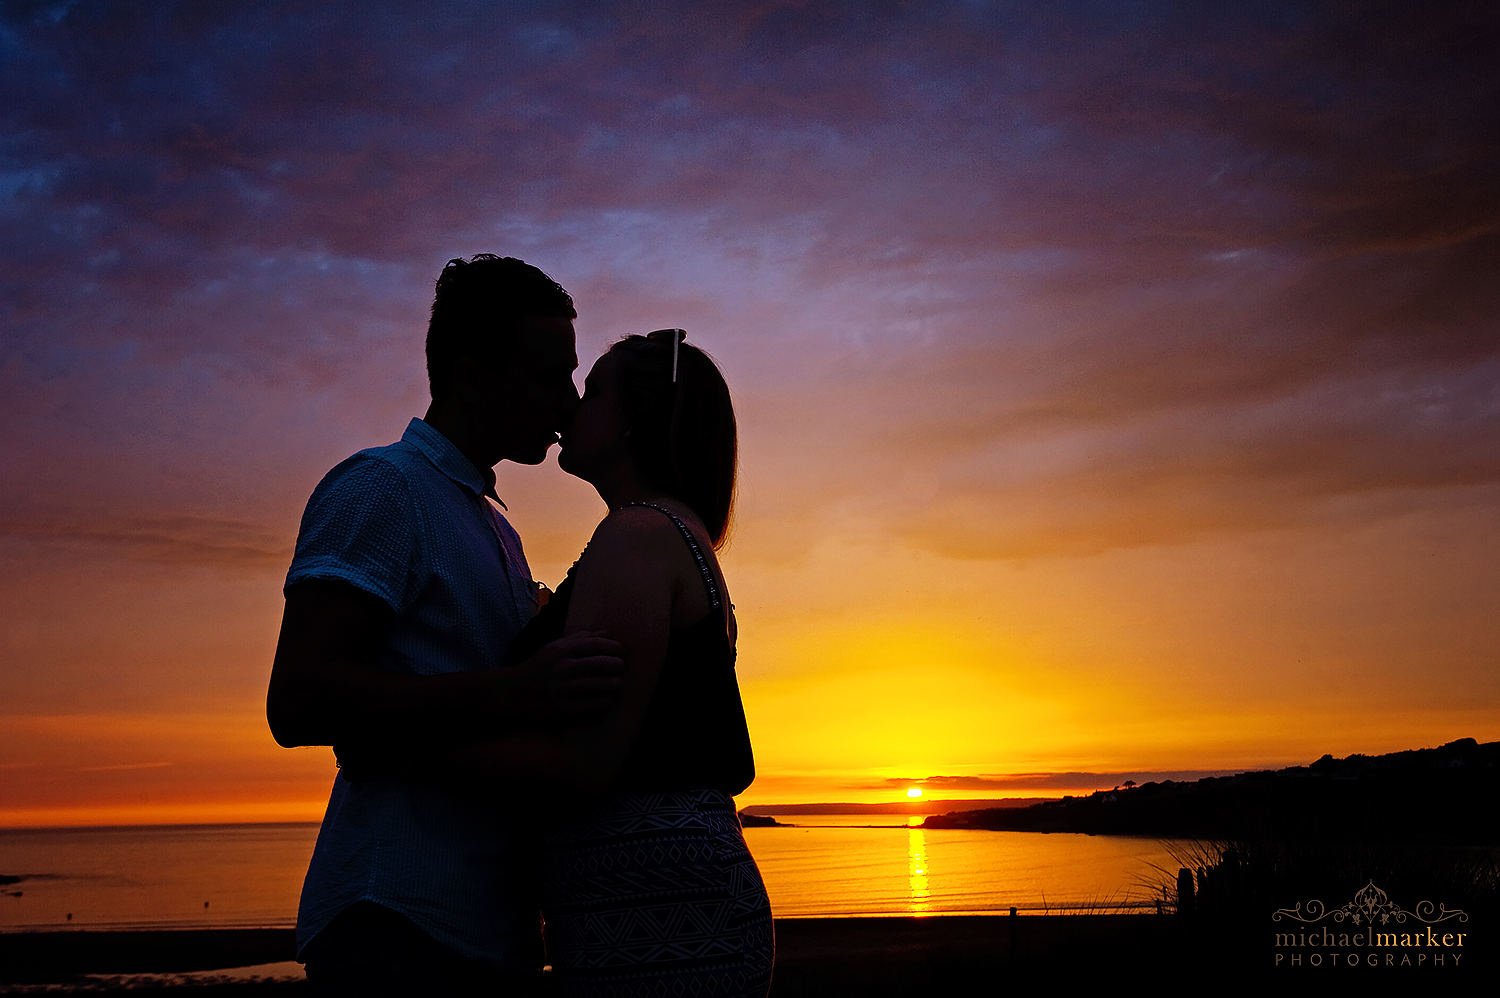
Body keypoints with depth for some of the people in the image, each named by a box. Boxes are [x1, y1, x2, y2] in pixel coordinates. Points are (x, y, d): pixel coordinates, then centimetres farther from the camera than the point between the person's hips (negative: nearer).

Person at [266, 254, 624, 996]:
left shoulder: (496, 532, 23)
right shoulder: (378, 486, -5)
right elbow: (296, 703, -18)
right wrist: (510, 695, -28)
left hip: (485, 929, 9)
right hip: (400, 929, -8)